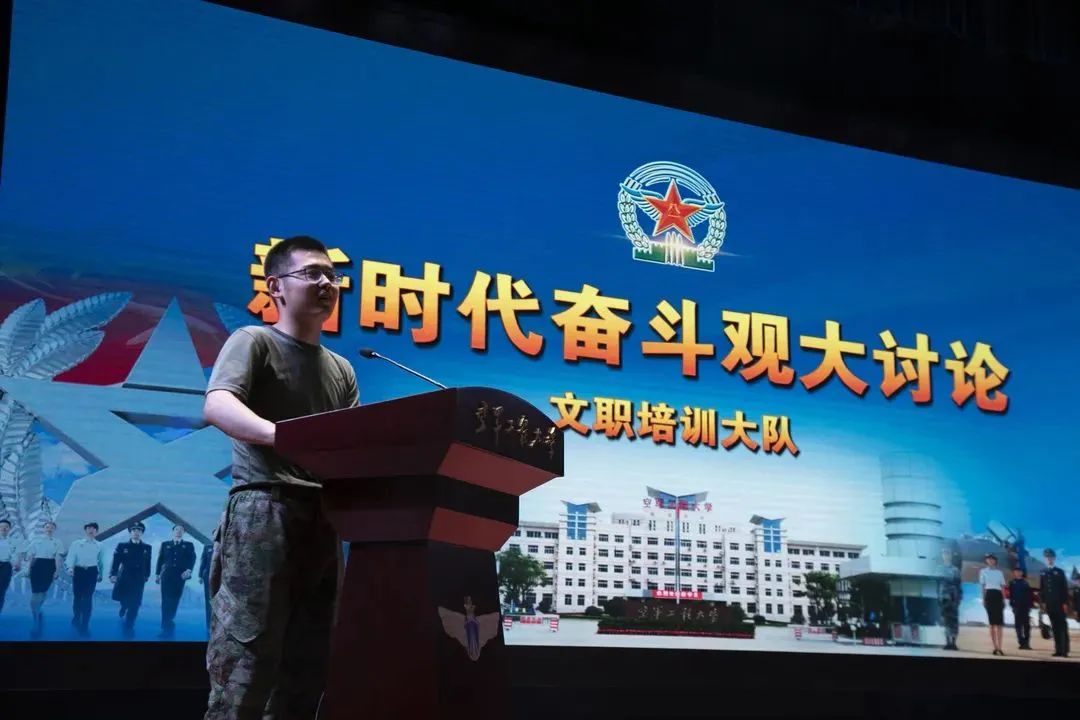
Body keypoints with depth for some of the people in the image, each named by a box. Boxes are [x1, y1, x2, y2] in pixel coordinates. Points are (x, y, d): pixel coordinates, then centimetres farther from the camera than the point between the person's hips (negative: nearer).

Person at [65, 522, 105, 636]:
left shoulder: (99, 546, 12)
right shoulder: (76, 543, 6)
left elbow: (101, 561, 18)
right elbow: (71, 556, -7)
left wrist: (101, 574, 18)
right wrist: (70, 567, -23)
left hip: (92, 571, 0)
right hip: (78, 571, 0)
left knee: (88, 598, -5)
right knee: (78, 596, 5)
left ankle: (85, 625, -2)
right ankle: (77, 618, 30)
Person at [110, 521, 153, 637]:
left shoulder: (147, 548, 9)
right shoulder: (122, 546, 3)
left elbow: (147, 564, 13)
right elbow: (116, 561, -5)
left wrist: (146, 576, 9)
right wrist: (112, 574, -17)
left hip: (138, 581, 1)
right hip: (124, 579, -1)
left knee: (134, 605, -4)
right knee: (124, 602, 8)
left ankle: (128, 629, 5)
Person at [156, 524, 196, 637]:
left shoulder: (189, 545, 12)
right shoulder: (165, 544, 17)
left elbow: (192, 559, 1)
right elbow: (160, 559, 12)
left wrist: (189, 570, -17)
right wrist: (157, 574, 4)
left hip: (180, 576, -1)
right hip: (166, 575, 1)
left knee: (174, 601, 0)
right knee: (166, 601, -5)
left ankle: (169, 625, 12)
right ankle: (166, 627, -5)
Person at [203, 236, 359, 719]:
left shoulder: (341, 369, 22)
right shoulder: (254, 342, 3)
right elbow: (216, 406, -16)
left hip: (321, 522, 7)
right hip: (264, 512, -7)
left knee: (308, 675, 6)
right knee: (244, 674, -13)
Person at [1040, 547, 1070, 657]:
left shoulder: (1060, 572, 4)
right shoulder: (1043, 573, 12)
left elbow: (1065, 589, 1)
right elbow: (1041, 589, 10)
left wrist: (1065, 603, -7)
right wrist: (1042, 603, 1)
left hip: (1059, 604, -2)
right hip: (1049, 605, 2)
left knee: (1062, 626, -3)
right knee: (1055, 627, 2)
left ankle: (1065, 650, -4)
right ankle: (1058, 650, 3)